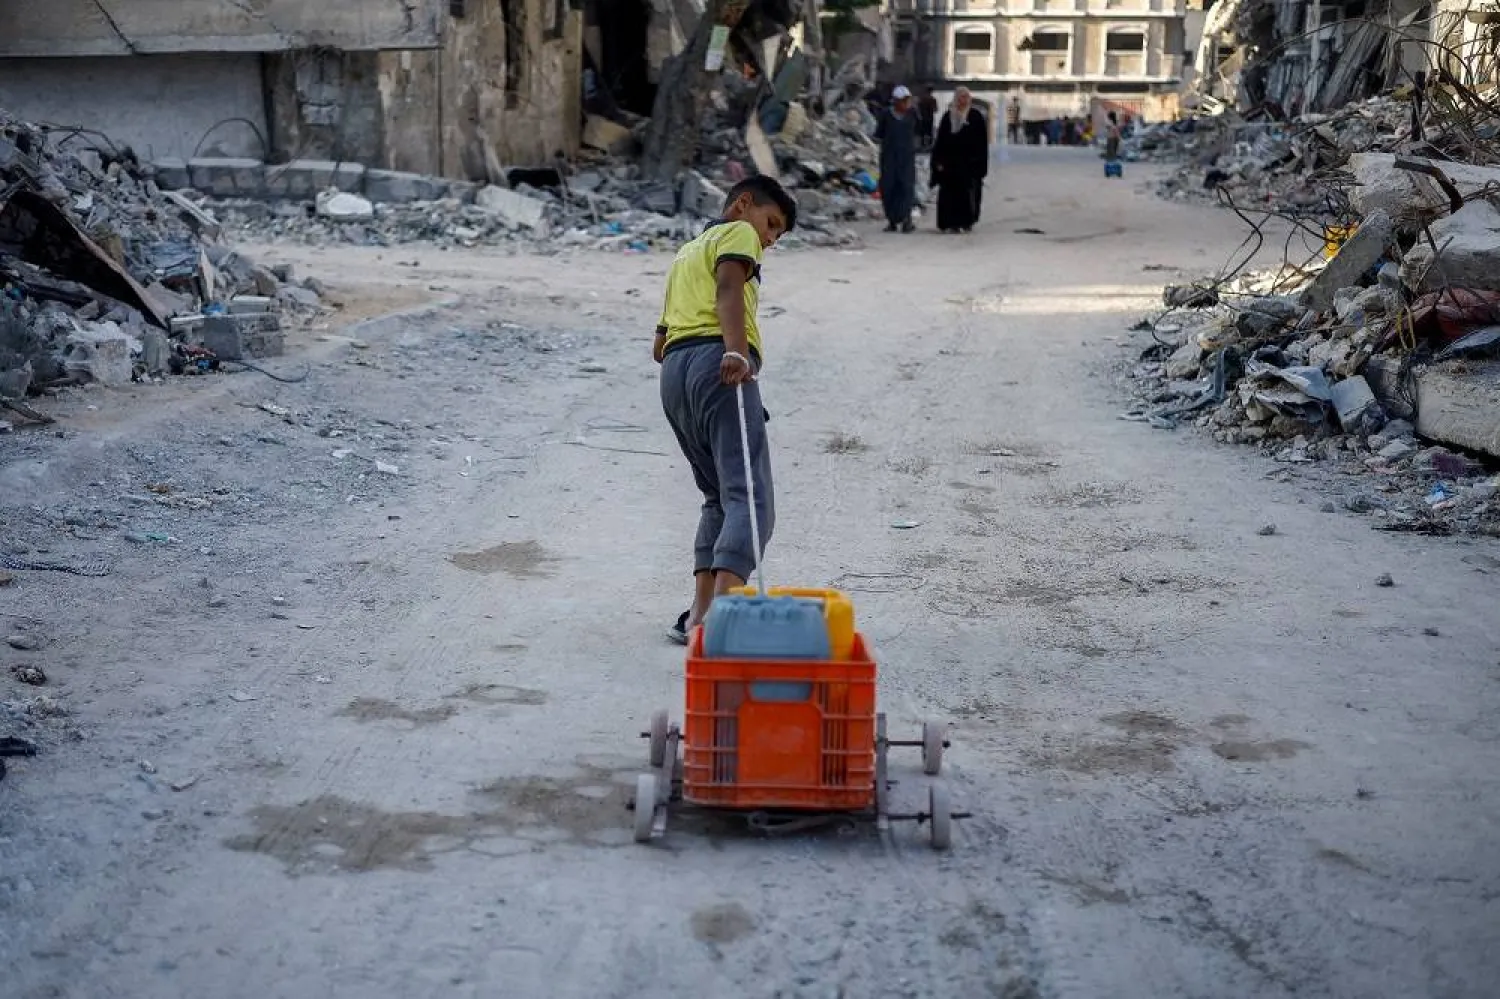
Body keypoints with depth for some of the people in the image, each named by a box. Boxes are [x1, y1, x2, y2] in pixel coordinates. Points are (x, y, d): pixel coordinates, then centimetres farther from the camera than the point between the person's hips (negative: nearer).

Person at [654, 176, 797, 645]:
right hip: (715, 360, -8)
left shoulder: (685, 254, 38)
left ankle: (698, 615, 5)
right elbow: (729, 287, -10)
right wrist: (735, 350, -24)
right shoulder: (738, 232, 13)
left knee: (719, 496, 16)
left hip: (673, 369, 8)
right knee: (750, 499, -15)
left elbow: (659, 345, 32)